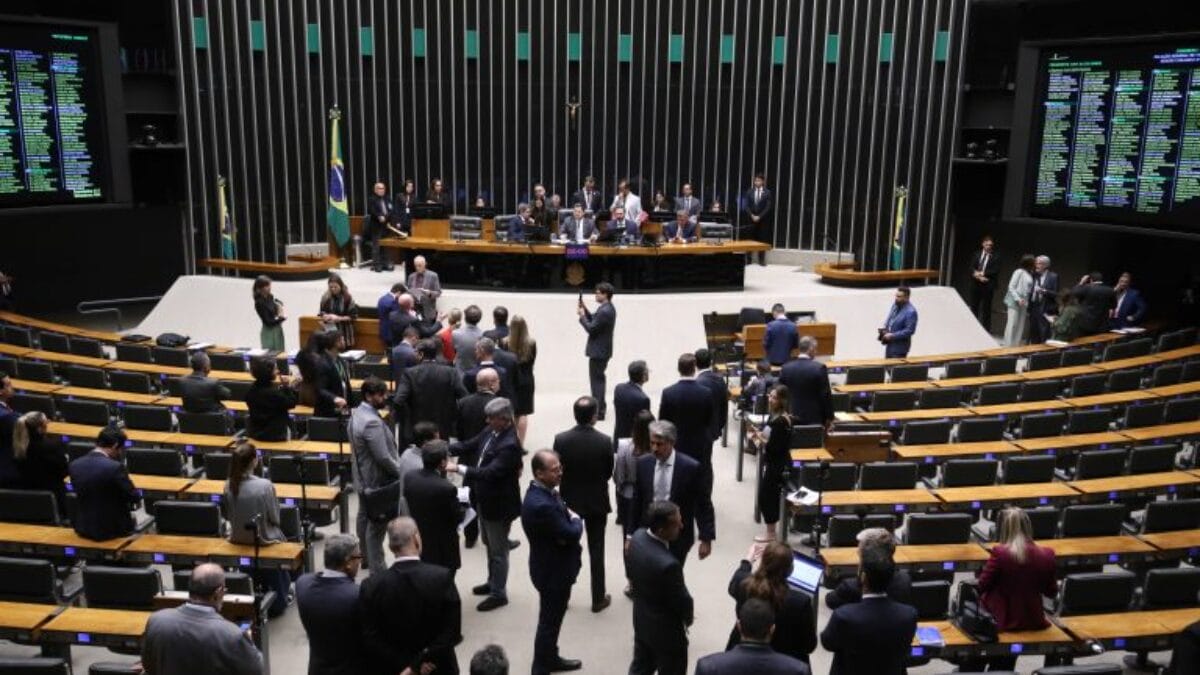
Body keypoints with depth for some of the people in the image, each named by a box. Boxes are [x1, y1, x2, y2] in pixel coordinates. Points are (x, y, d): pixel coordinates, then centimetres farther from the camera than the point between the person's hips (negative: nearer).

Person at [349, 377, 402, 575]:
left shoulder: (357, 413, 2)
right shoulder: (372, 422, -29)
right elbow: (383, 458, -27)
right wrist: (402, 473, -12)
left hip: (363, 478, 10)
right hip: (378, 481, -10)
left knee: (365, 518, 22)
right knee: (377, 525, -1)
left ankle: (366, 558, 38)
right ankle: (377, 569, 7)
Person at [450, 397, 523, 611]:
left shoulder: (510, 444, -29)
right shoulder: (491, 431, -3)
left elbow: (490, 473, -33)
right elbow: (469, 445, 5)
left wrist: (460, 468, -32)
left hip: (499, 504, -9)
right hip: (485, 499, 9)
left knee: (498, 550, 8)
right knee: (490, 545, 25)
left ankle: (499, 593, 24)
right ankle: (492, 582, 44)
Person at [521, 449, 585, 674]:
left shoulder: (544, 491, -2)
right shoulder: (541, 505, -34)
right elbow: (572, 533, -26)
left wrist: (570, 519, -9)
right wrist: (576, 519, -8)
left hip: (554, 565, 10)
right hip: (553, 571, -10)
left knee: (553, 618, 25)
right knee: (549, 621, 8)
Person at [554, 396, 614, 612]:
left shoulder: (561, 440, -16)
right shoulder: (605, 442, -18)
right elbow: (608, 473, -6)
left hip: (569, 500, 1)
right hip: (596, 502, -1)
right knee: (596, 551, 11)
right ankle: (598, 598, 20)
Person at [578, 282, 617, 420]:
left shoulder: (604, 311, -24)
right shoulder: (608, 308, 9)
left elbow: (591, 328, -22)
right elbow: (594, 321, 14)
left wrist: (582, 316, -11)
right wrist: (585, 310, 4)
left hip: (598, 351, -11)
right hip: (602, 349, 11)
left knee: (596, 380, -3)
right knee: (599, 378, 21)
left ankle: (598, 411, 2)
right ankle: (600, 406, 33)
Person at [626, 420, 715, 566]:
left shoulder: (691, 467, -13)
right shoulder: (643, 464, -2)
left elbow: (703, 505, -6)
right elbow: (636, 503, 5)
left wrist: (706, 539, -6)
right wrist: (630, 535, 6)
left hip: (678, 538, -3)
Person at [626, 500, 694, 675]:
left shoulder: (637, 536, -16)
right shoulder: (668, 564, -38)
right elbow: (682, 602, -21)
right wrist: (689, 616, 1)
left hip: (641, 620, 7)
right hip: (666, 630, -7)